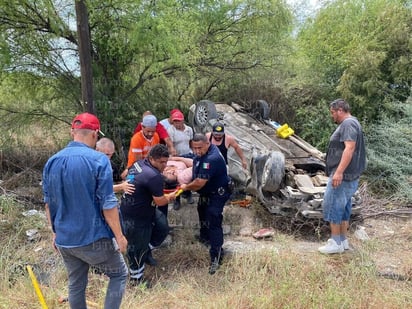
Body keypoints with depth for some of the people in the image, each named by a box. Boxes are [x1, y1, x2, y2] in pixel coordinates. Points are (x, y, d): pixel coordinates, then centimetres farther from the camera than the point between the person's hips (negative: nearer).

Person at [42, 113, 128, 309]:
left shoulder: (51, 162, 2)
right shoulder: (99, 160, -16)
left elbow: (49, 204, 9)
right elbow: (108, 204, -17)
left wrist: (55, 233, 20)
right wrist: (119, 235, -7)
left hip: (64, 240, 6)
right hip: (94, 238, -6)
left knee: (76, 285, 21)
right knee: (119, 274, 15)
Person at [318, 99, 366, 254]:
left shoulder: (348, 123, -14)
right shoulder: (349, 123, 19)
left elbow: (350, 148, -25)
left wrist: (339, 172, -30)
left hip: (342, 175, -10)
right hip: (348, 175, 11)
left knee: (333, 206, -5)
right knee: (343, 207, 14)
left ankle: (336, 243, 1)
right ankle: (343, 240, 21)